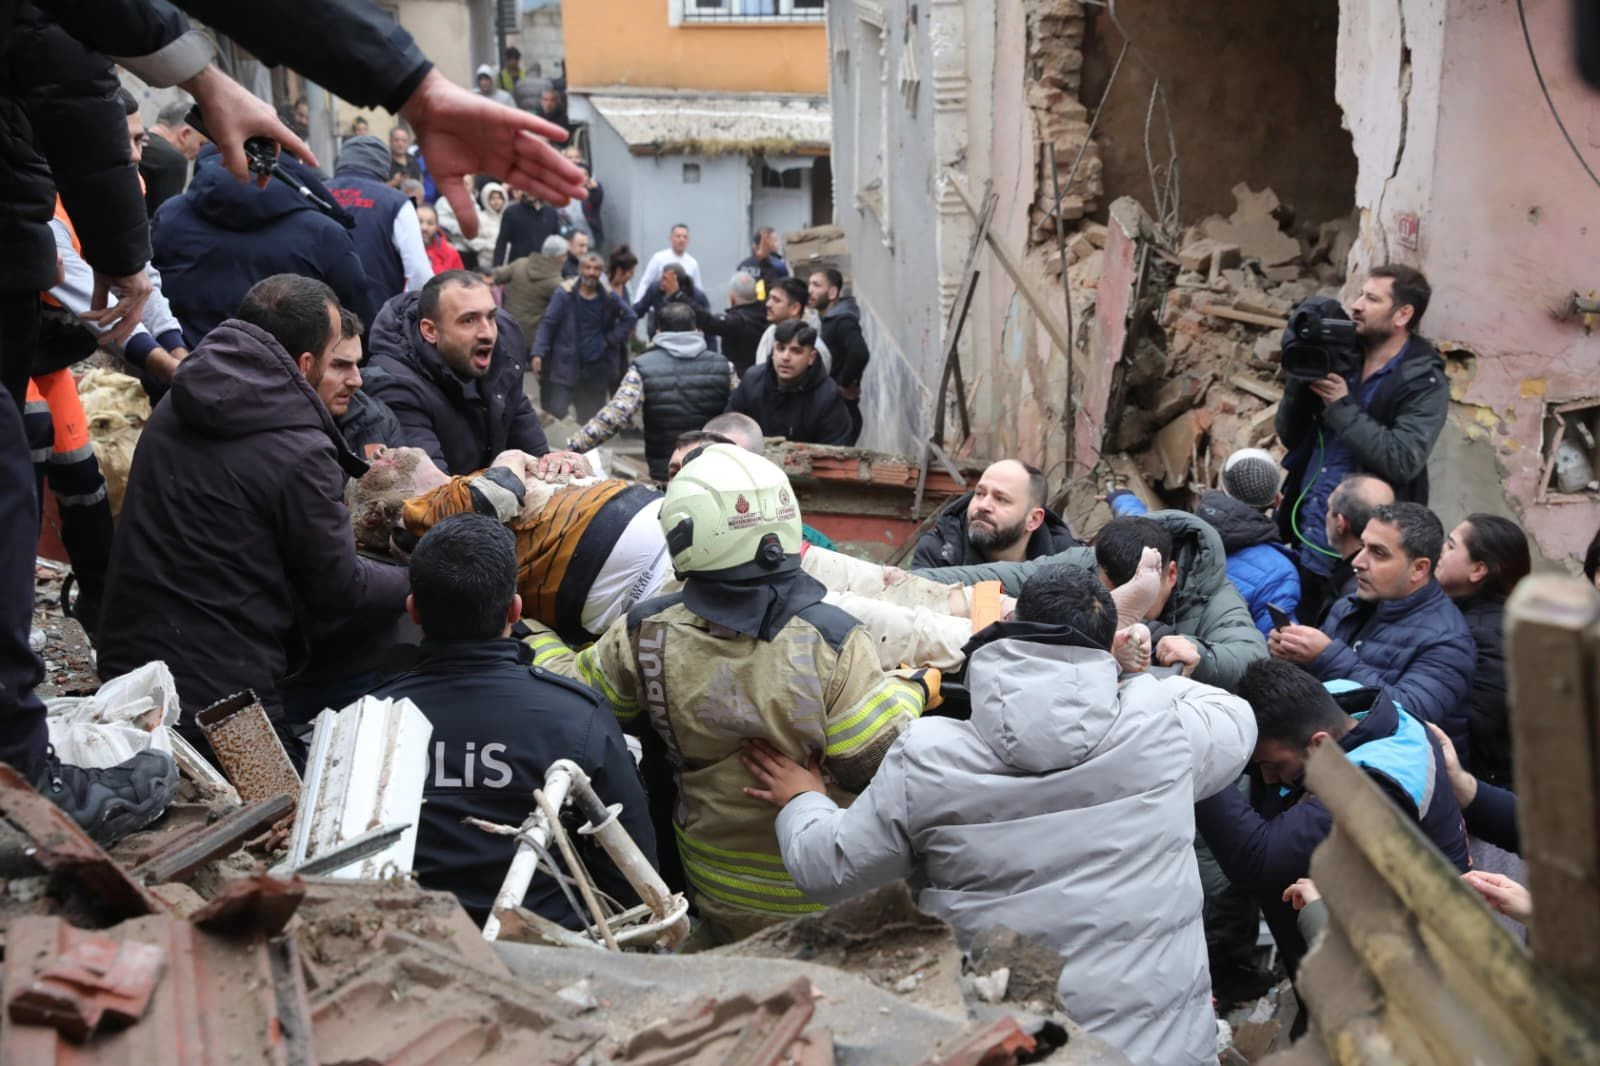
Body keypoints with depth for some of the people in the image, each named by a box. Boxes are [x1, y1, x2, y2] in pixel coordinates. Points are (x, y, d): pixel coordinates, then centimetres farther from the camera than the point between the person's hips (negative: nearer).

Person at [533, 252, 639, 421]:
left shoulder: (608, 297, 3)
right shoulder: (565, 293, -7)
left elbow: (630, 317, 15)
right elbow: (548, 324, -9)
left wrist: (611, 339, 4)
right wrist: (538, 353, -20)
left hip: (597, 367, 4)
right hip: (566, 365, -3)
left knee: (591, 417, 11)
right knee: (556, 412, -9)